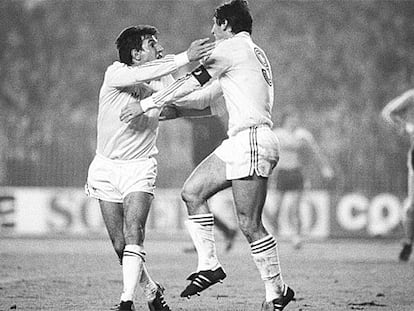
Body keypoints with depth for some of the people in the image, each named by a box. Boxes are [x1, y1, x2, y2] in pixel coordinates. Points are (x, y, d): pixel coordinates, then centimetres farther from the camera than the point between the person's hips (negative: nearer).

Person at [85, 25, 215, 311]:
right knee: (120, 244, 1)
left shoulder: (162, 80, 0)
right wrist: (185, 58, -38)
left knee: (133, 234, -20)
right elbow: (141, 75, -33)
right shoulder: (116, 73, -14)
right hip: (106, 167, -1)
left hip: (140, 168, 1)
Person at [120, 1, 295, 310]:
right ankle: (209, 265, 8)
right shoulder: (256, 52, 21)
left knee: (249, 224, -8)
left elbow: (192, 82, -8)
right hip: (238, 142, 10)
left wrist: (148, 103, -2)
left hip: (252, 140, -10)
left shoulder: (232, 47, -6)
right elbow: (215, 99, 29)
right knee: (192, 192, 8)